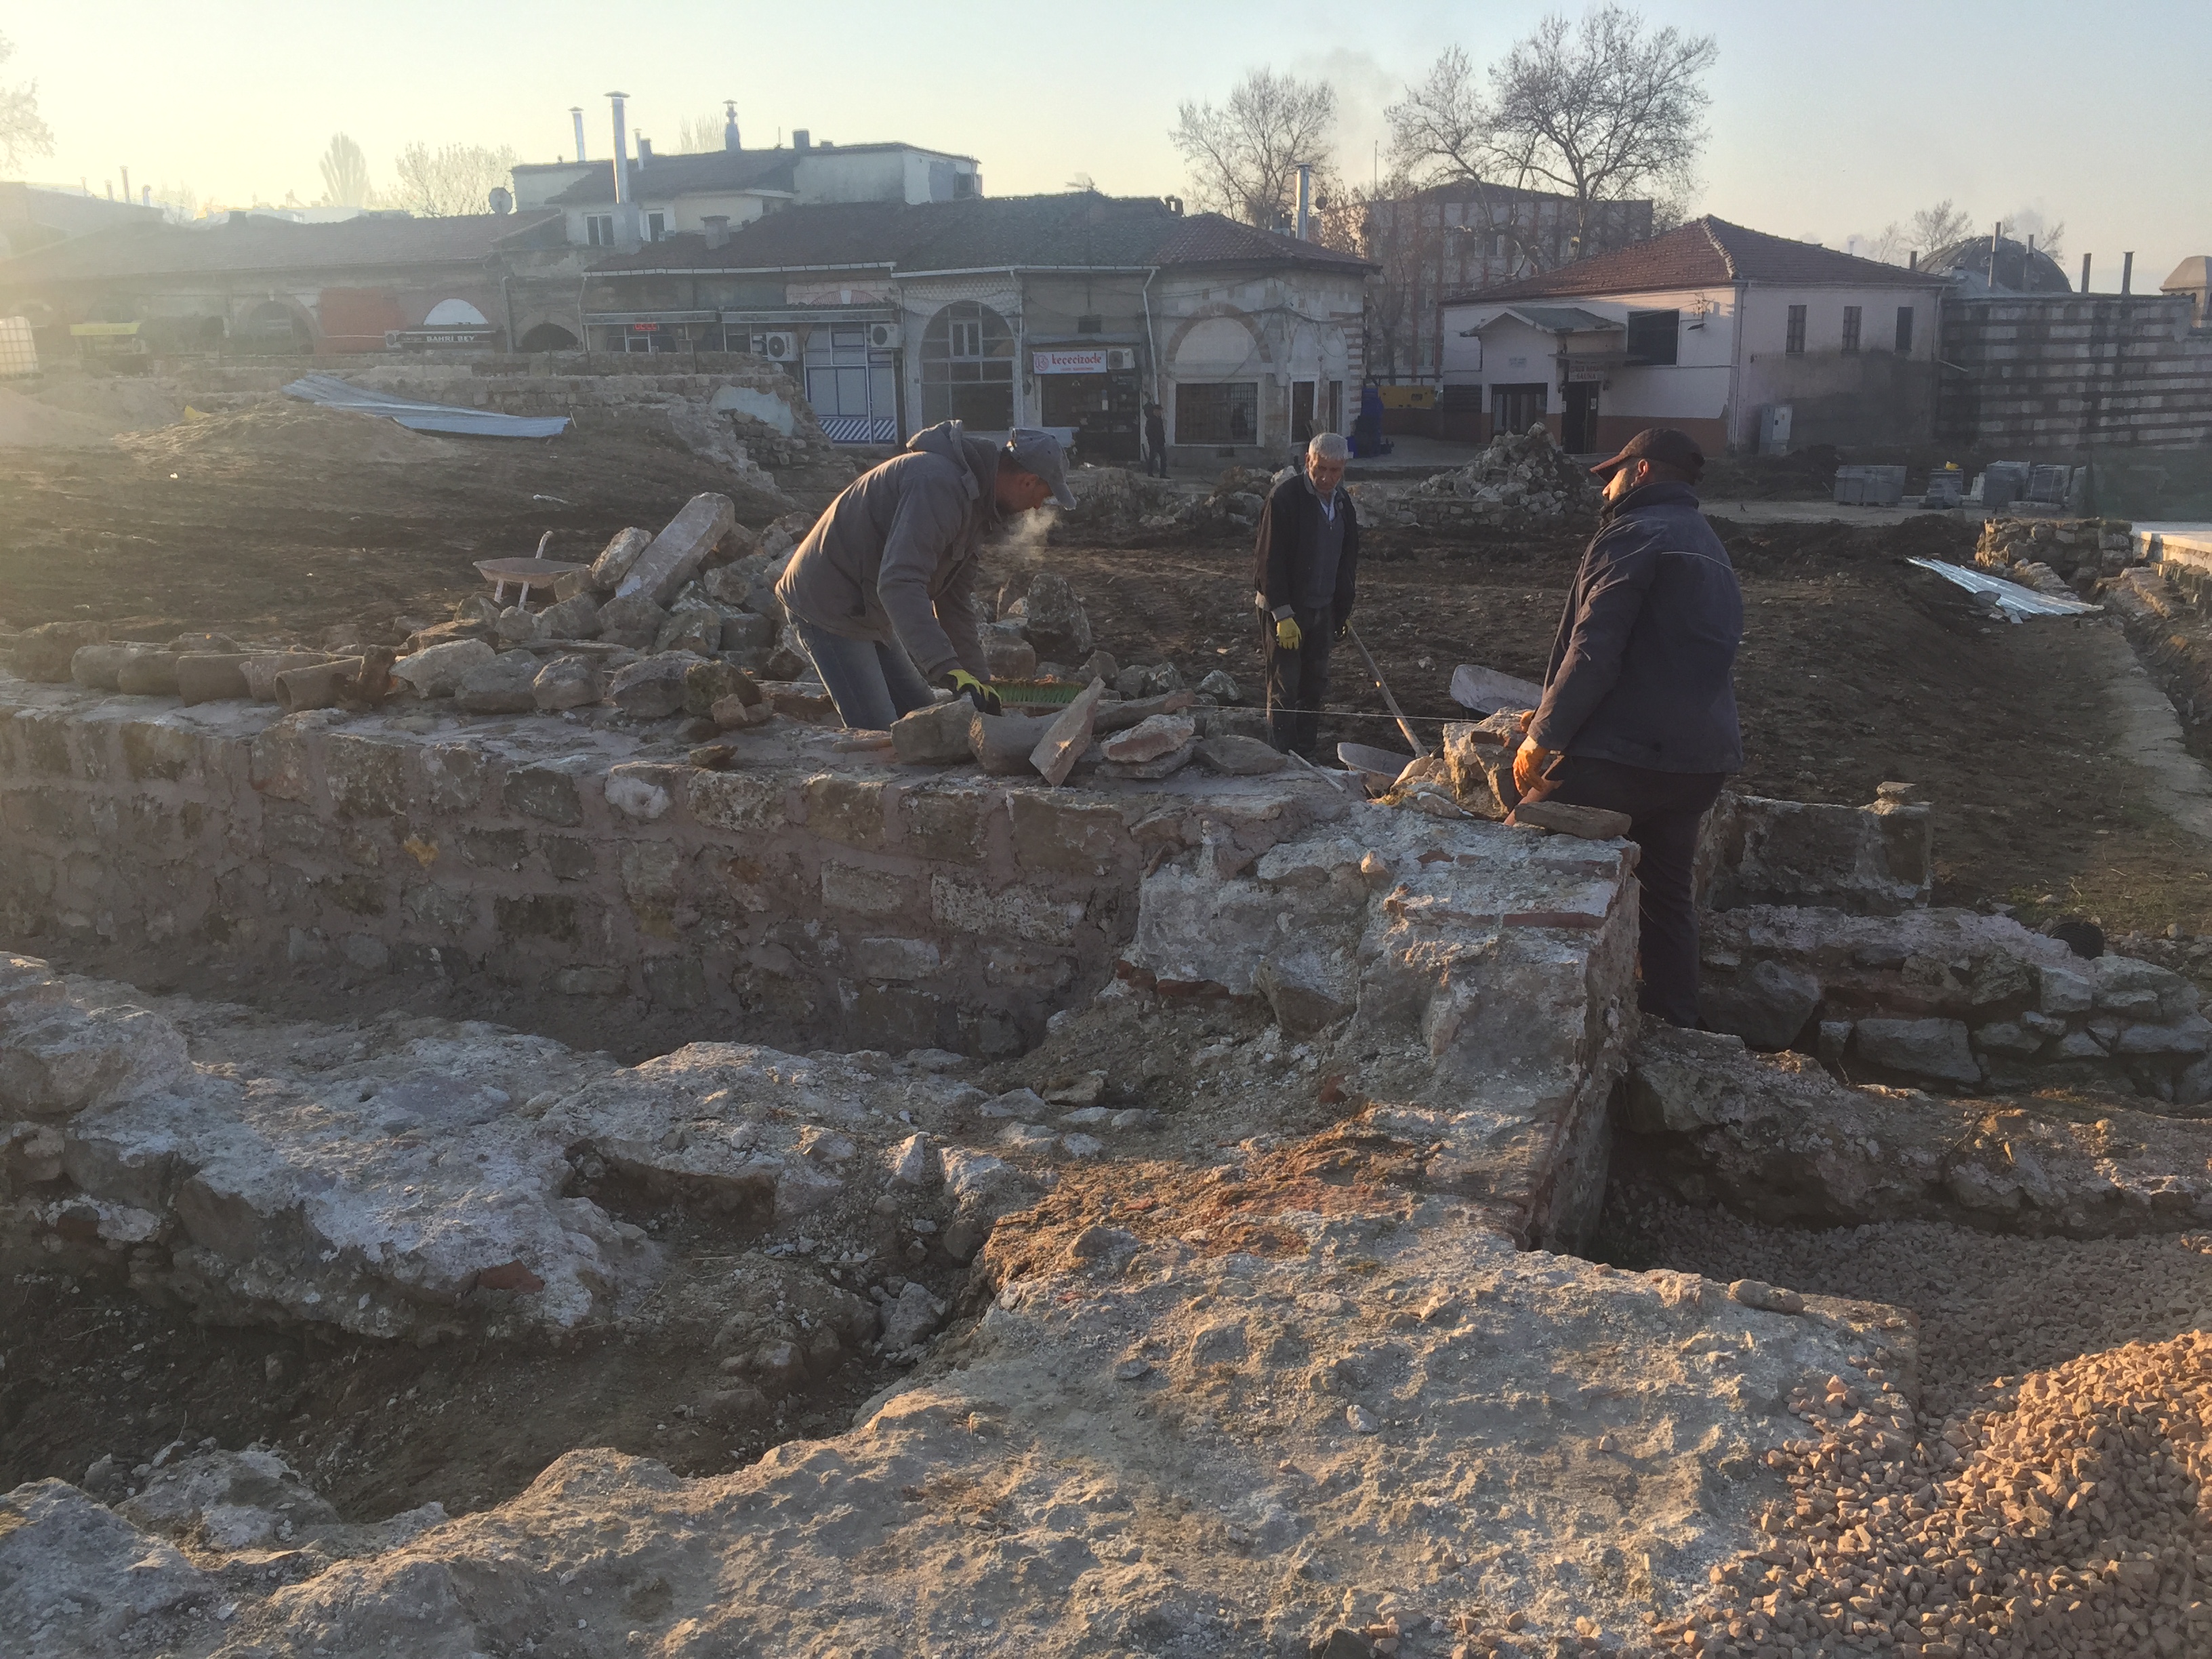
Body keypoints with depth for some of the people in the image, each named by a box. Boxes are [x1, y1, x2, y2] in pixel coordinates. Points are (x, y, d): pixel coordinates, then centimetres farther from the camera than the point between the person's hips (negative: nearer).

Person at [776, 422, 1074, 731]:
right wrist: (948, 668, -43)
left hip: (867, 610, 11)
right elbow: (900, 583, -38)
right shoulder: (940, 485, -27)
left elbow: (956, 601, 14)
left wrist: (979, 681, 10)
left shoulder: (973, 499, 8)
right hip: (828, 608, -11)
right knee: (878, 737, -15)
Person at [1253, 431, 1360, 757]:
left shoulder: (1342, 501, 7)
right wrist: (1283, 615, -22)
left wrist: (1343, 609, 15)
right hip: (1284, 611, -7)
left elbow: (1347, 559, 18)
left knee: (1316, 686, 11)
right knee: (1284, 688, -4)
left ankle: (1306, 756, 21)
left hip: (1322, 608, 7)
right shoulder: (1285, 497, -16)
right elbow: (1270, 561, -18)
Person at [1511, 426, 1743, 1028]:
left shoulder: (1635, 534, -7)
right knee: (1666, 893, 16)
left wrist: (1544, 736, -12)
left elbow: (1593, 651, -17)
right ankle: (1674, 1028, 20)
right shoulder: (1708, 545, 23)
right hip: (1702, 758, 9)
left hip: (1625, 753, -9)